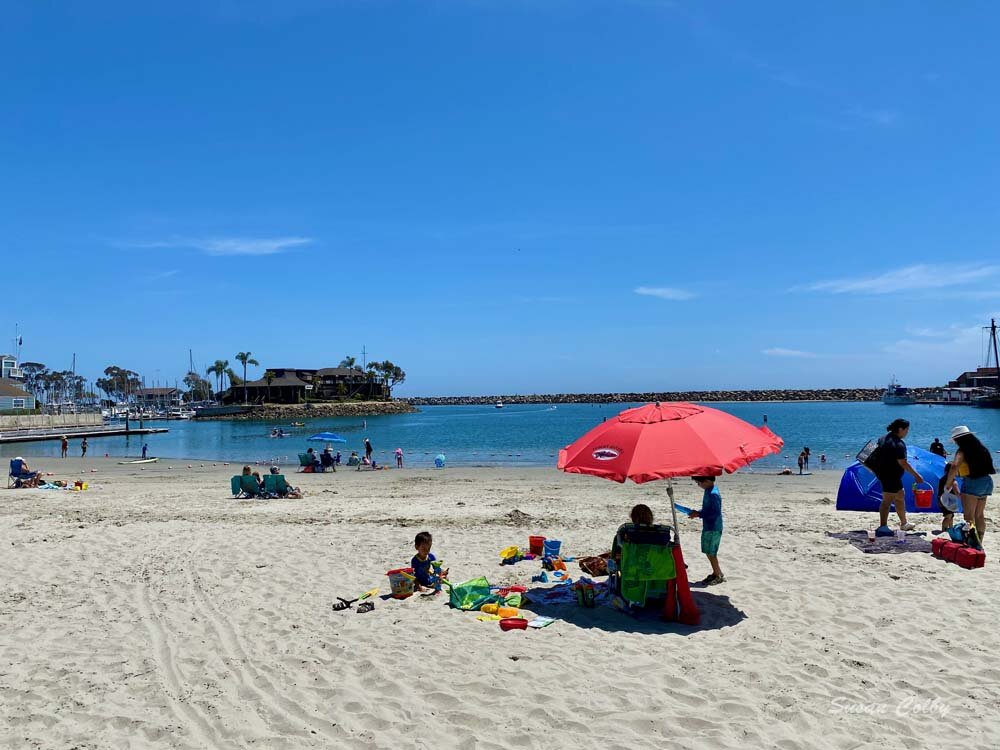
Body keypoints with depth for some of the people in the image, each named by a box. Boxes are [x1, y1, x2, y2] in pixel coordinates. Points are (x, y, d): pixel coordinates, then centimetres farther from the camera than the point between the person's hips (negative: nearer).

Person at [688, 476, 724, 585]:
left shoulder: (713, 494, -22)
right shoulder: (708, 491, 8)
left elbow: (716, 513, -25)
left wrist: (699, 514, -19)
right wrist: (698, 512, 4)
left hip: (713, 528, -10)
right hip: (708, 527, 10)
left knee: (710, 553, -1)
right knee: (709, 552, 16)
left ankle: (719, 576, 11)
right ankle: (716, 573, 28)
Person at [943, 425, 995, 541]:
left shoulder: (962, 452, -12)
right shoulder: (981, 448, 10)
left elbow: (954, 468, -27)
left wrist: (948, 484, -17)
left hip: (972, 482, -8)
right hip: (987, 481, 8)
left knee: (969, 516, -2)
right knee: (980, 515, 17)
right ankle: (979, 542, 23)